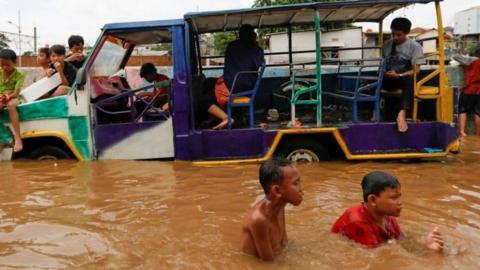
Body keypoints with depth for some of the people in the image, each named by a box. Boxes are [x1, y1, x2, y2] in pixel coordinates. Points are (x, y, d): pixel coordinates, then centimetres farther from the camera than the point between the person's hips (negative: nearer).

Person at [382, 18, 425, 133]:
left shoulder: (414, 46, -1)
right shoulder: (387, 44, 11)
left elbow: (416, 71, -7)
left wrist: (399, 75, -21)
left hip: (404, 79, -4)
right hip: (388, 79, 4)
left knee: (409, 79, -40)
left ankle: (402, 114, -56)